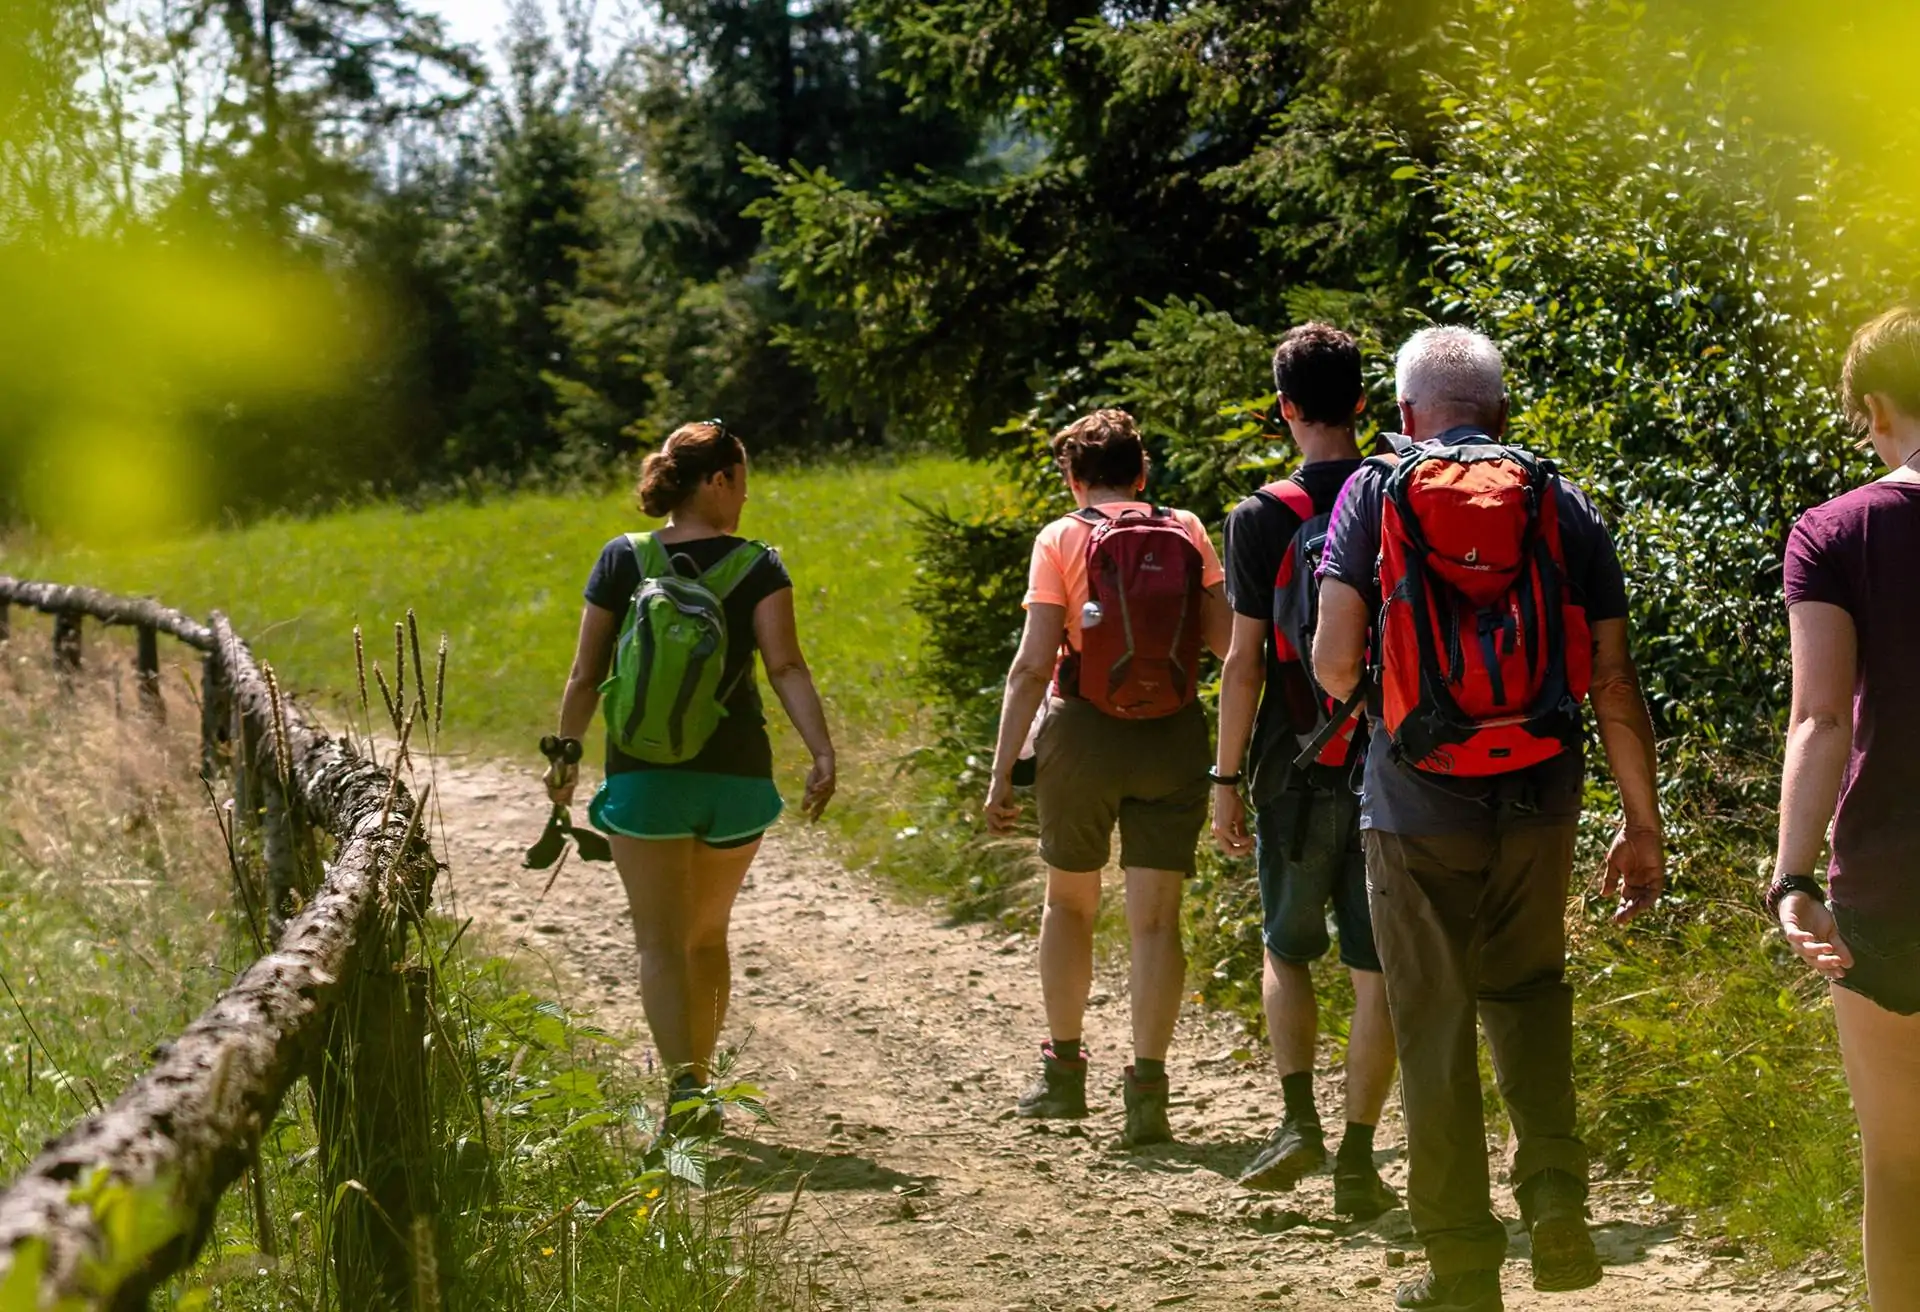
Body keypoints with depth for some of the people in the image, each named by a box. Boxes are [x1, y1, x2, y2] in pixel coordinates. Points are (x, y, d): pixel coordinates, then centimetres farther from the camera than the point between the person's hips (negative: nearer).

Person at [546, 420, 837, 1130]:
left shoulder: (622, 560, 0)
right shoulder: (756, 566, -2)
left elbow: (586, 676, 2)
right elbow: (785, 665, -14)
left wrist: (564, 756, 13)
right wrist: (822, 753, -19)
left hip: (645, 774, -1)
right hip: (737, 775, 1)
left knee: (662, 941, -2)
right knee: (708, 935, 19)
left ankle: (684, 1087, -19)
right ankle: (699, 1078, 27)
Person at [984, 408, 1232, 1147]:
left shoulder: (1062, 539, -3)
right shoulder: (1188, 535, 4)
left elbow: (1033, 664, -9)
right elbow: (1224, 640, 0)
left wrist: (1002, 773, -7)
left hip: (1085, 733, -1)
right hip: (1174, 737, 1)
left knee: (1069, 900, 18)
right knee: (1156, 917, 2)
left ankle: (1063, 1069, 23)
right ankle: (1147, 1088, -6)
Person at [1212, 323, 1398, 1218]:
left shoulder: (1264, 517, -6)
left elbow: (1245, 661, -7)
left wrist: (1225, 777, 0)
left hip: (1299, 768, -2)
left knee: (1287, 950, 16)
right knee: (1377, 967, 4)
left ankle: (1299, 1120, 2)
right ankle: (1357, 1157, 2)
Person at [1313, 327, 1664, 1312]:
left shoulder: (1373, 494, 0)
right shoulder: (1562, 506, 4)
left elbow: (1334, 662, -7)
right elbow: (1615, 684, 1)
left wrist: (1349, 689, 17)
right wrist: (1643, 823, 8)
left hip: (1417, 802, -2)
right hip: (1538, 798, 2)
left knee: (1435, 1026, 8)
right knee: (1527, 987, 23)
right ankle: (1555, 1194, 4)